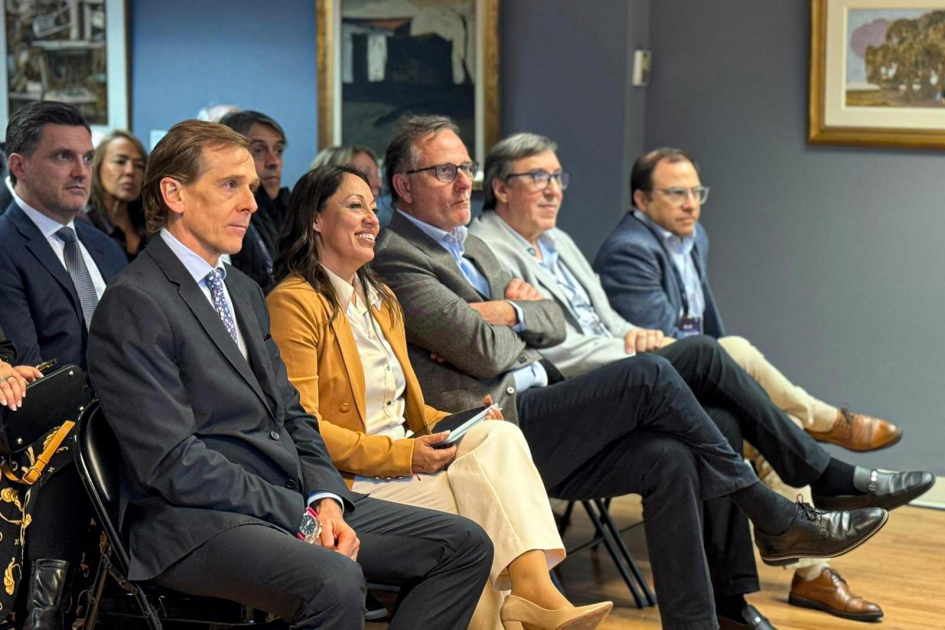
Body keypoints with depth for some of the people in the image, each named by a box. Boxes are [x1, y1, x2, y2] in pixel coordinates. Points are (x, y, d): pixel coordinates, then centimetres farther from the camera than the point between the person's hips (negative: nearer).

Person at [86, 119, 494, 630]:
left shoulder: (243, 290, 20)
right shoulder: (134, 304, -10)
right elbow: (173, 463, -17)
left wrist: (326, 500, -1)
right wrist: (298, 516, -15)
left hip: (296, 504, 9)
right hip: (194, 523, -9)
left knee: (465, 546, 0)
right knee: (334, 580, -36)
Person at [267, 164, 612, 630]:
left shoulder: (381, 300, 24)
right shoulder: (294, 302, -6)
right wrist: (402, 454, -19)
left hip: (404, 460, 7)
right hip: (352, 481, -7)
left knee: (500, 435, -21)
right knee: (472, 501, -28)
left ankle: (535, 588, -37)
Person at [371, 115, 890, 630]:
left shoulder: (469, 245, 22)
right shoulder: (396, 260, -9)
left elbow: (553, 322, 19)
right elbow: (486, 354, -17)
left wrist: (507, 314, -3)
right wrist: (521, 317, 5)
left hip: (536, 425, 9)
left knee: (669, 461, -12)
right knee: (647, 376, -18)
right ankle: (775, 519, -7)